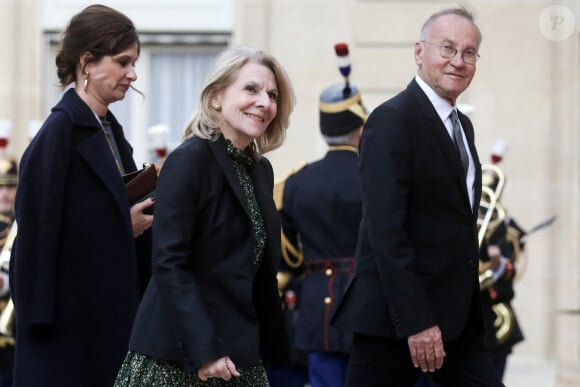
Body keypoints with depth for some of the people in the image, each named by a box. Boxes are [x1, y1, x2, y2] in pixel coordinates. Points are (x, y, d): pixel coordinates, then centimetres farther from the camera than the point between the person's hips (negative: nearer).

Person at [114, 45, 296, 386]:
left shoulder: (261, 170, 12)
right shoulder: (188, 161, -10)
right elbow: (169, 264, -16)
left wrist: (271, 345, 10)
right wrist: (203, 351, -22)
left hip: (240, 355, 7)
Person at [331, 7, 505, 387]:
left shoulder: (462, 125, 16)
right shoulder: (393, 120, -12)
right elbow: (385, 230, -20)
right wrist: (416, 321, -24)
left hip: (458, 315, 8)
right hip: (397, 316, -8)